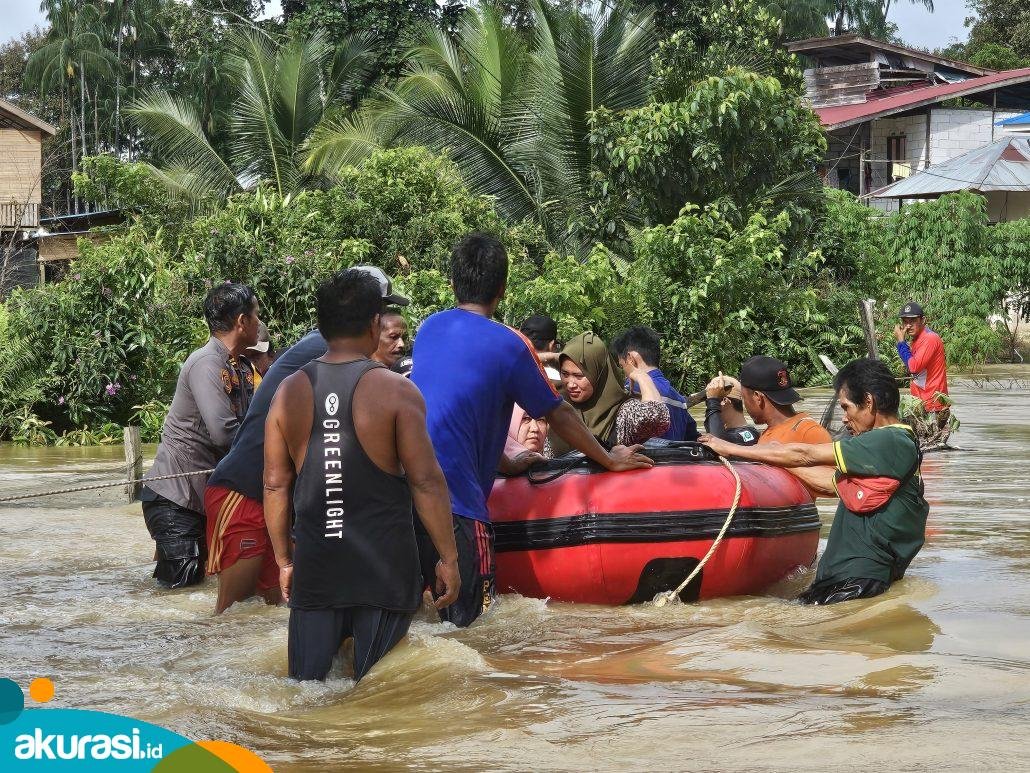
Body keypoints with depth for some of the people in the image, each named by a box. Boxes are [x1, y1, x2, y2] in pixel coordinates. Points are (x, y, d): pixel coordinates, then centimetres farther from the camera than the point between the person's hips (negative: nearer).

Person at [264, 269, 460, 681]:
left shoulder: (289, 391, 3)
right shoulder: (395, 390, -8)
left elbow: (275, 485, 6)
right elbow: (426, 481, -9)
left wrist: (284, 559, 16)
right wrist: (448, 559, -1)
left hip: (314, 567, 3)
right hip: (384, 566, -3)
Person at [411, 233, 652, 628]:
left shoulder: (428, 329, 15)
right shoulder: (510, 345, -3)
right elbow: (560, 415, 9)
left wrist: (505, 464, 38)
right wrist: (609, 460, 25)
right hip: (455, 502, -6)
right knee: (465, 623, -5)